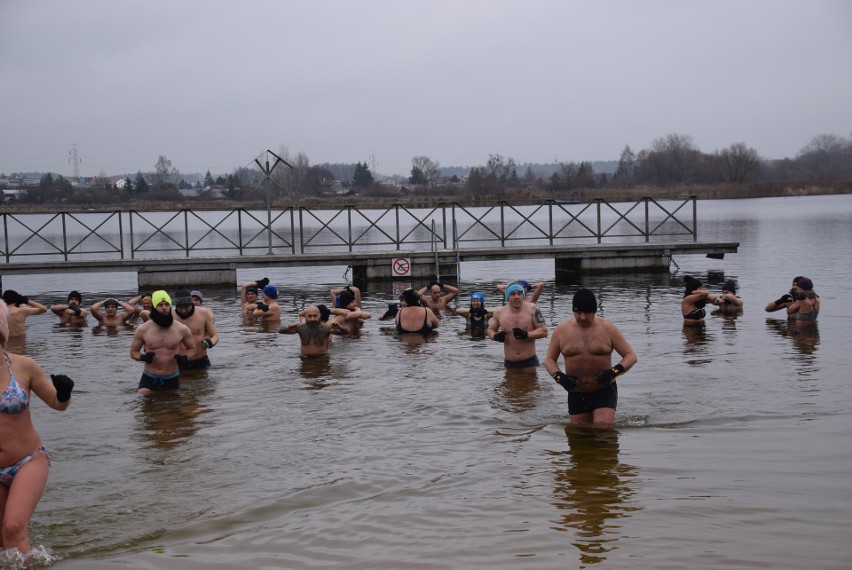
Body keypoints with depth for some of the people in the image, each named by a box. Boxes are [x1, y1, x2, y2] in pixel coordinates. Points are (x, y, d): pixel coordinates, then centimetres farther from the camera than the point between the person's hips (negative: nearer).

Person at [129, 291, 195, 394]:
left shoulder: (182, 329, -2)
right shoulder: (143, 329, -3)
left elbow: (192, 348, 13)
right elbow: (133, 351, 7)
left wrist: (185, 357, -9)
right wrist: (142, 357, -15)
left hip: (172, 379, 1)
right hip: (149, 379, -1)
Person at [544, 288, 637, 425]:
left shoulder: (608, 329, -4)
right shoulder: (561, 330, 0)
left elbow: (631, 356, -2)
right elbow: (549, 359, 8)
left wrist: (614, 372, -20)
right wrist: (559, 376, -13)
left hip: (604, 391, -2)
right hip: (576, 394, 3)